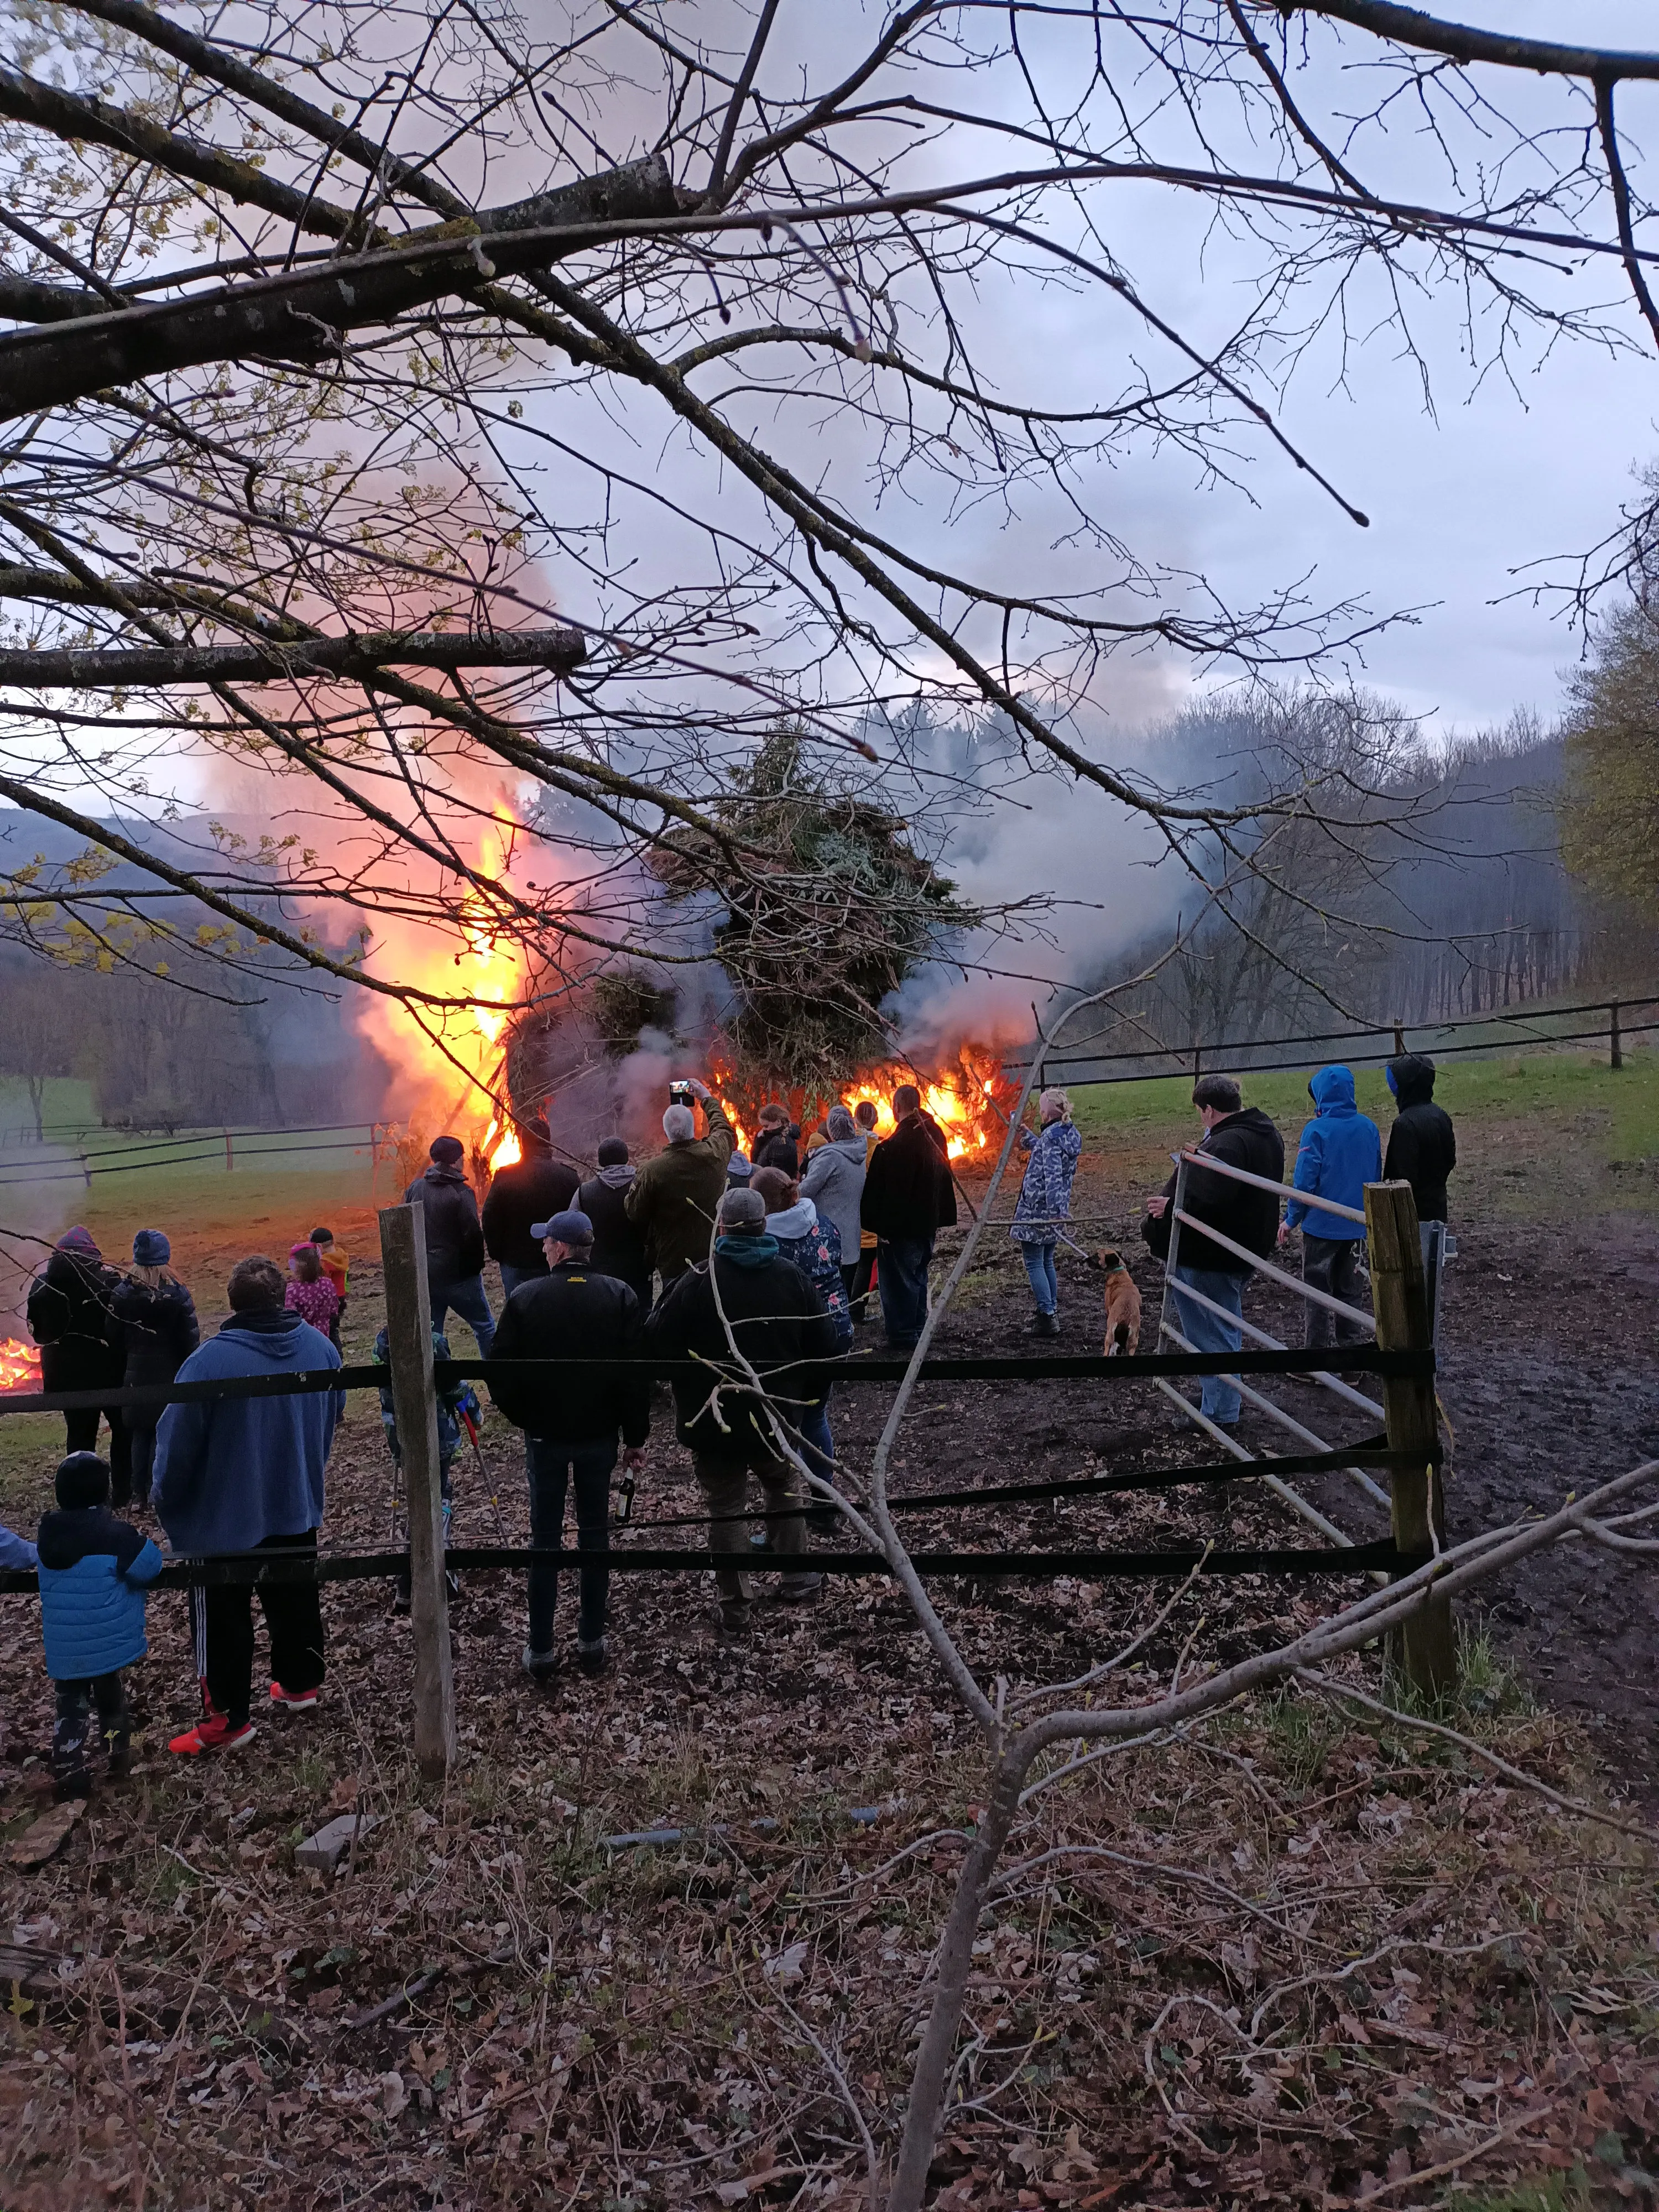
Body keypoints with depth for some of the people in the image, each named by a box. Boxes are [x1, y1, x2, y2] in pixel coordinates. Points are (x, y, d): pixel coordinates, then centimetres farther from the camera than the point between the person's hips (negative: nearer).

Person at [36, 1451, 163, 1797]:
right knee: (110, 1697, 18)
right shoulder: (115, 1535, -18)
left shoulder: (47, 1535, -1)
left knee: (70, 1704, 12)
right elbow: (149, 1565, -18)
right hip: (106, 1642, -3)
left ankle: (70, 1774, 8)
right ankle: (117, 1754, 32)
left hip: (62, 1646, 3)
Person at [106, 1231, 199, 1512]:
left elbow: (115, 1338, 0)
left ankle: (141, 1492, 19)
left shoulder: (121, 1294, -5)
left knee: (140, 1433, 14)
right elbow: (190, 1340, -11)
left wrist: (130, 1361, 13)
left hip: (136, 1375, 3)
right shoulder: (177, 1294, -13)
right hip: (170, 1374, -3)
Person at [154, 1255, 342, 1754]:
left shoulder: (209, 1363, -26)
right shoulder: (320, 1348, -9)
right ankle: (301, 1682, 38)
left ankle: (227, 1719, 19)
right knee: (294, 1600, 22)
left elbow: (177, 1446, -17)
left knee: (223, 1619, 10)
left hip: (224, 1518, -5)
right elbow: (329, 1423, 7)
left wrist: (168, 1502, 1)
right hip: (297, 1507, 5)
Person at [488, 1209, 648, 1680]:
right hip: (600, 1435, 2)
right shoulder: (621, 1297, -8)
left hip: (545, 1437, -1)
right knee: (595, 1533, 14)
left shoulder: (525, 1299, -13)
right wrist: (636, 1437, 2)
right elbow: (637, 1375, -8)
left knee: (545, 1538, 9)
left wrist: (525, 1419, 7)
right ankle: (592, 1642, 20)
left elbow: (501, 1376, -11)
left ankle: (541, 1650, 14)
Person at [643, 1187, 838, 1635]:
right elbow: (823, 1345, 2)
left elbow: (656, 1343, -15)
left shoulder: (699, 1280, -15)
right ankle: (797, 1579, 32)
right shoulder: (792, 1278, -4)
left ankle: (736, 1607, 17)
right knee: (785, 1491, 25)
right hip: (777, 1417, 3)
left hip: (712, 1420, -3)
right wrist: (805, 1395, 15)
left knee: (724, 1511, 10)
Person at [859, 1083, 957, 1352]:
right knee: (918, 1277, 19)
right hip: (928, 1224, 8)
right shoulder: (935, 1136, 4)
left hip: (900, 1228, -8)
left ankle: (903, 1337, 6)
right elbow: (945, 1180, 13)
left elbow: (877, 1190, -19)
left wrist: (878, 1226, -11)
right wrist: (940, 1219, 18)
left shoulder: (893, 1146, -22)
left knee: (899, 1280, 2)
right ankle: (918, 1330, 27)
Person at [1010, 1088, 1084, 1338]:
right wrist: (1027, 1137, 29)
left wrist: (1054, 1208, -29)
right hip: (1056, 1209, 9)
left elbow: (1052, 1175, -25)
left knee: (1034, 1263, -3)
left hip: (1038, 1207, -9)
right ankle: (1052, 1313, 23)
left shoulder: (1051, 1135, -19)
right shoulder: (1071, 1134, 9)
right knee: (1047, 1261, 18)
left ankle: (1047, 1316, -5)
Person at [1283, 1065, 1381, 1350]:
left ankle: (1317, 1351, 7)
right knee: (1349, 1287, 16)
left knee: (1318, 1289, 5)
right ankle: (1351, 1342, 20)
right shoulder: (1368, 1127, 1)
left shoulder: (1317, 1130, -17)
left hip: (1321, 1223, -5)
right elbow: (1376, 1177, 10)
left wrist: (1291, 1219, -7)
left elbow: (1304, 1180, -17)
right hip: (1357, 1224, 5)